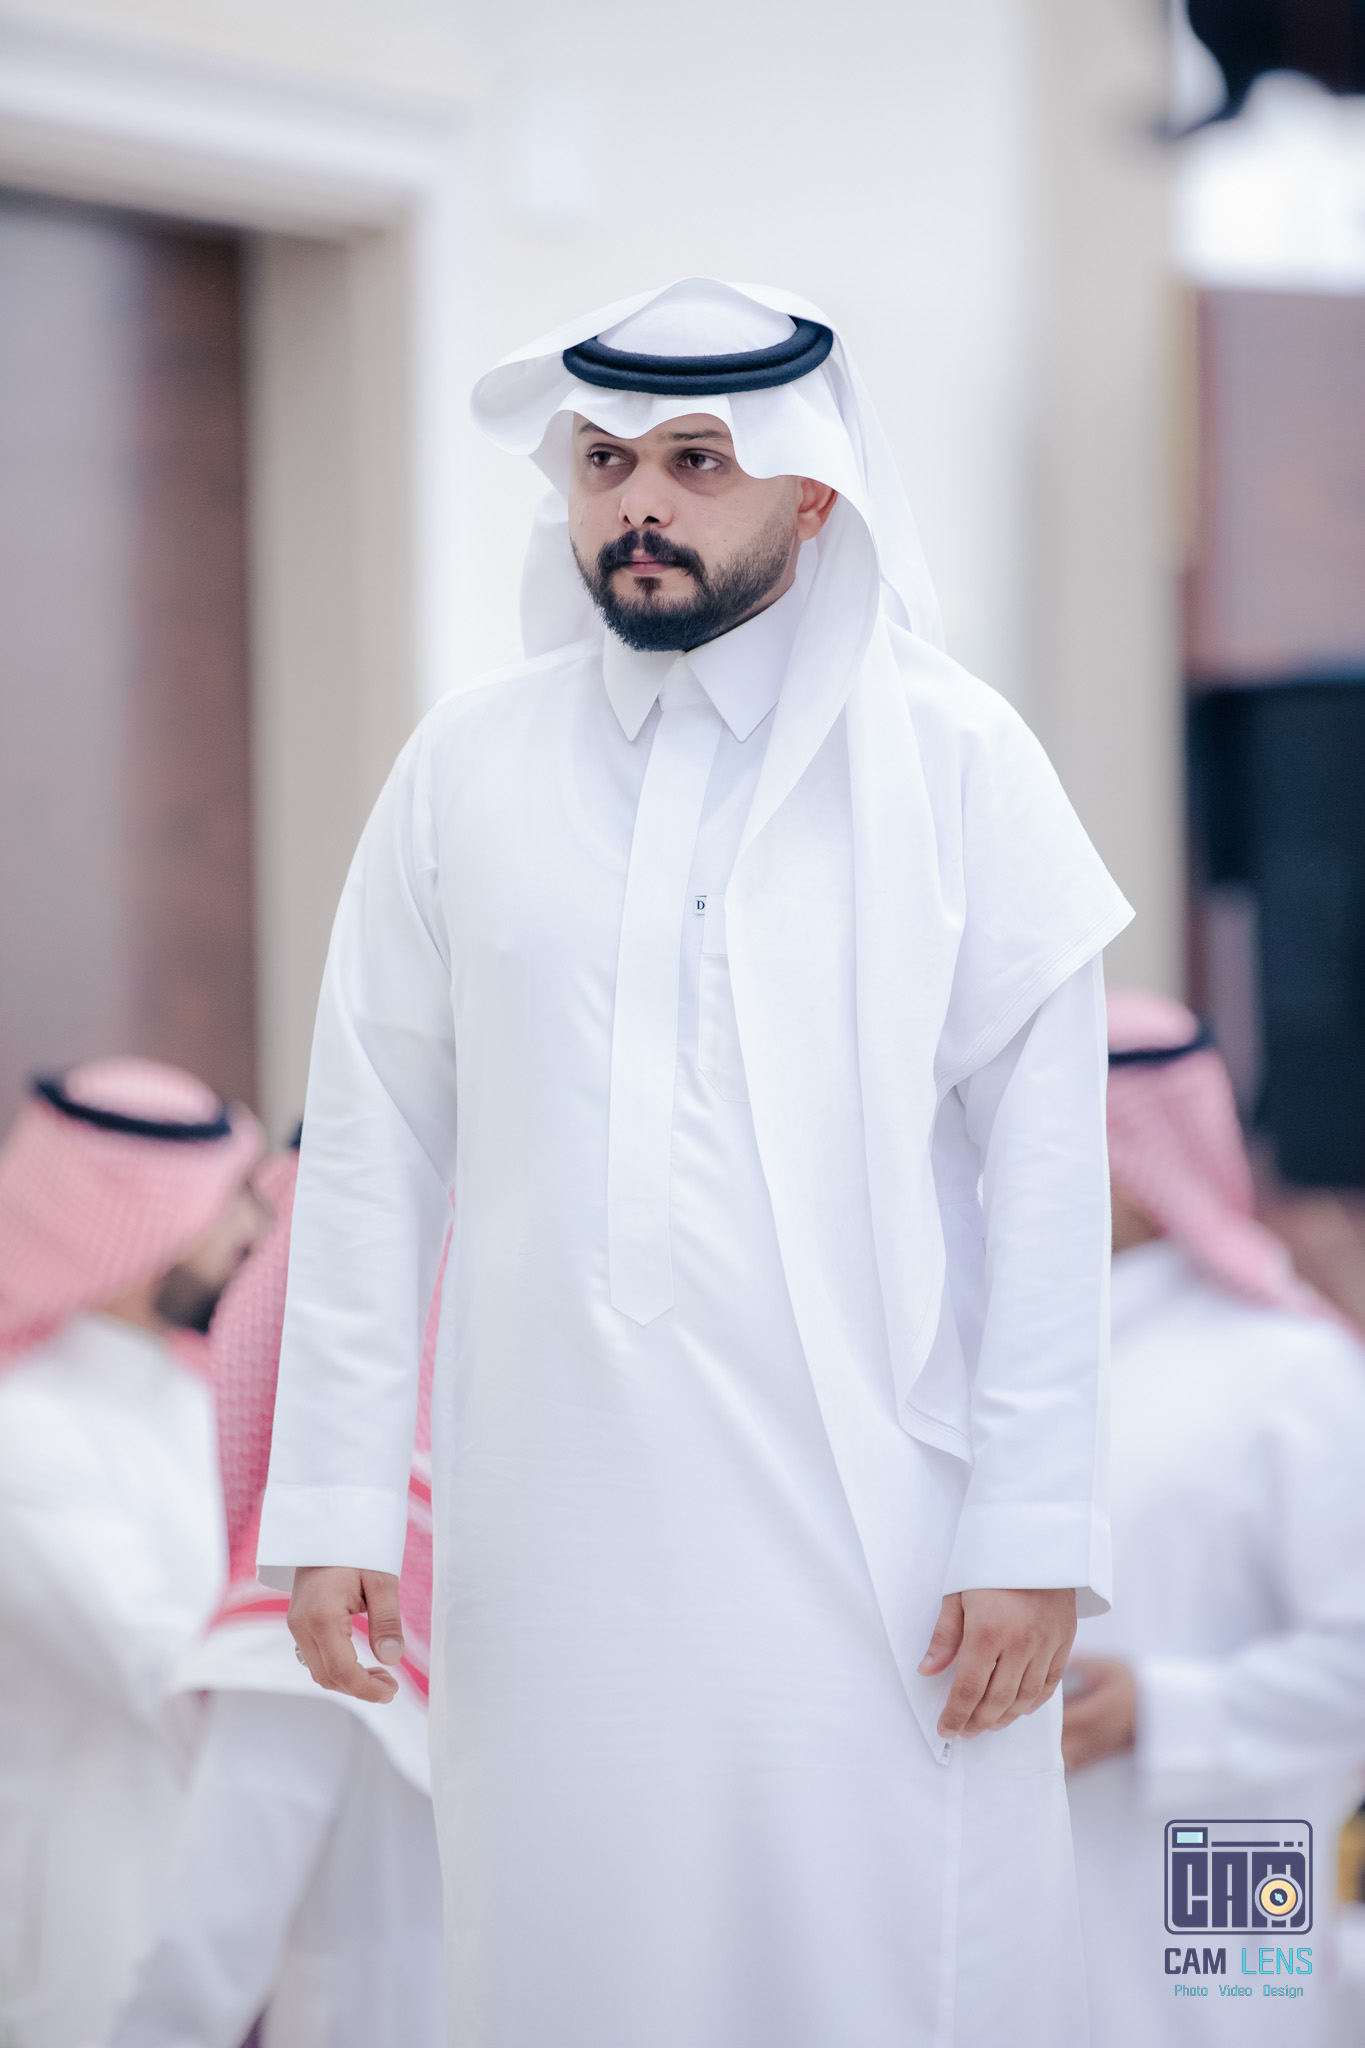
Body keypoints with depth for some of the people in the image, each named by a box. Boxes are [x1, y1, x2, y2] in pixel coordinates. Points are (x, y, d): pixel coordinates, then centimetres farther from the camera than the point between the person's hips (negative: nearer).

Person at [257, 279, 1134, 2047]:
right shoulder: (465, 769, 8)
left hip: (870, 1518, -2)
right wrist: (332, 1505, 2)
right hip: (552, 1533, 2)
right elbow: (370, 1150, 8)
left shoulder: (953, 760, 2)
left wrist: (1032, 1526, -7)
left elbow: (1047, 1162, -1)